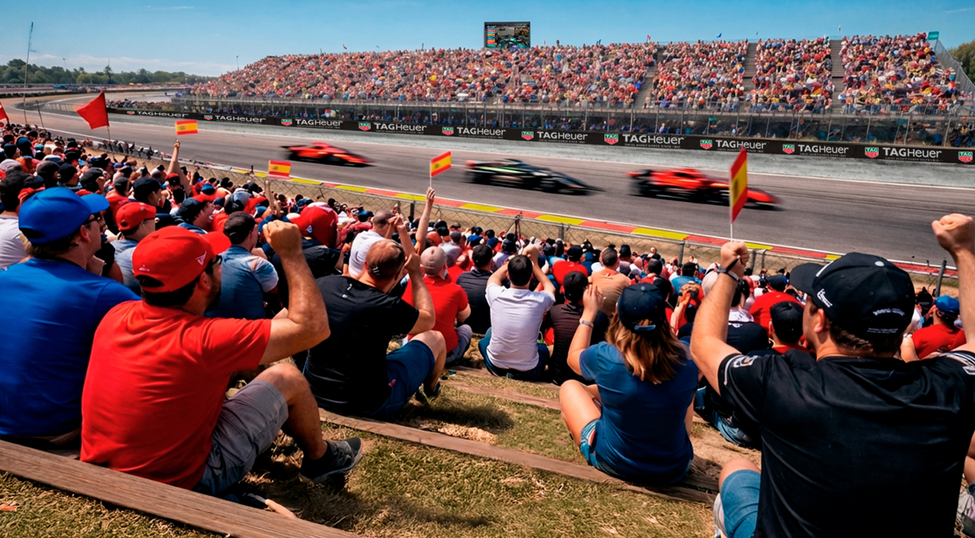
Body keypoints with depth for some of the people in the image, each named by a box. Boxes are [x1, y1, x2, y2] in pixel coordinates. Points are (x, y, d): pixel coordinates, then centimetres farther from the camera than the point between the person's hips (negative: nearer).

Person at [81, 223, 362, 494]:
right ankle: (320, 457, 27)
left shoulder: (116, 316, -10)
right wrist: (291, 253, -18)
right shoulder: (202, 339, -30)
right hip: (179, 485, -7)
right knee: (287, 378, 2)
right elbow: (312, 327, -24)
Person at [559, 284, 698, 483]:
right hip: (675, 468, 3)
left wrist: (589, 313, 11)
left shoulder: (605, 357, -24)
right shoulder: (685, 359, -16)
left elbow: (573, 357, 2)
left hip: (614, 463, -2)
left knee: (570, 387, 16)